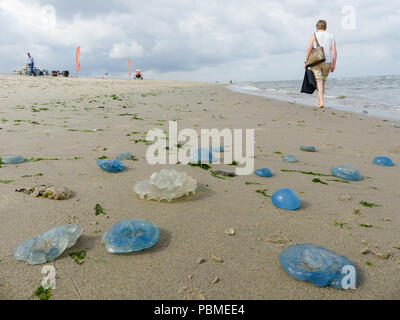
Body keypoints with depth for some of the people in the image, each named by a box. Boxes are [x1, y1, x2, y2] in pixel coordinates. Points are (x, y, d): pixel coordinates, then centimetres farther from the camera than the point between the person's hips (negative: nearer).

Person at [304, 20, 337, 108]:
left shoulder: (314, 35, 3)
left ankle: (321, 102, -18)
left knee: (319, 81, -6)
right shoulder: (331, 36, 12)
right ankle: (319, 99, 30)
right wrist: (333, 64, 5)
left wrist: (306, 62, -2)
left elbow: (309, 49, -7)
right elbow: (334, 51, 4)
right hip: (327, 62, 3)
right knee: (323, 81, 17)